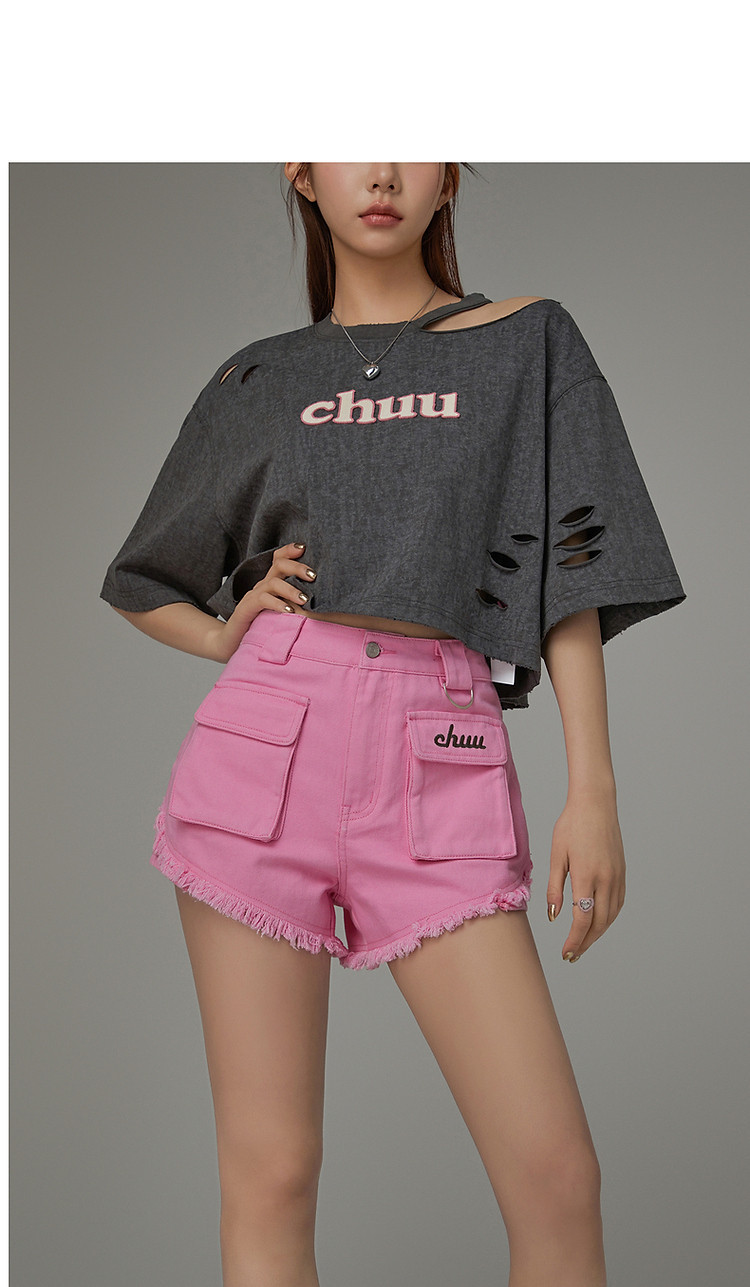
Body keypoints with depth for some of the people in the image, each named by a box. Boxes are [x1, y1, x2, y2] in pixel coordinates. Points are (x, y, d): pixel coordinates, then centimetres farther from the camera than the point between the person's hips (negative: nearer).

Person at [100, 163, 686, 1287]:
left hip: (440, 764, -1)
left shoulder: (527, 343, 13)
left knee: (556, 1174, -9)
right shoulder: (259, 380, 16)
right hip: (265, 741, 1)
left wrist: (592, 786, -2)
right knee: (270, 1169, -1)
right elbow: (144, 585, 26)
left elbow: (571, 572, 8)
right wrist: (231, 635, 5)